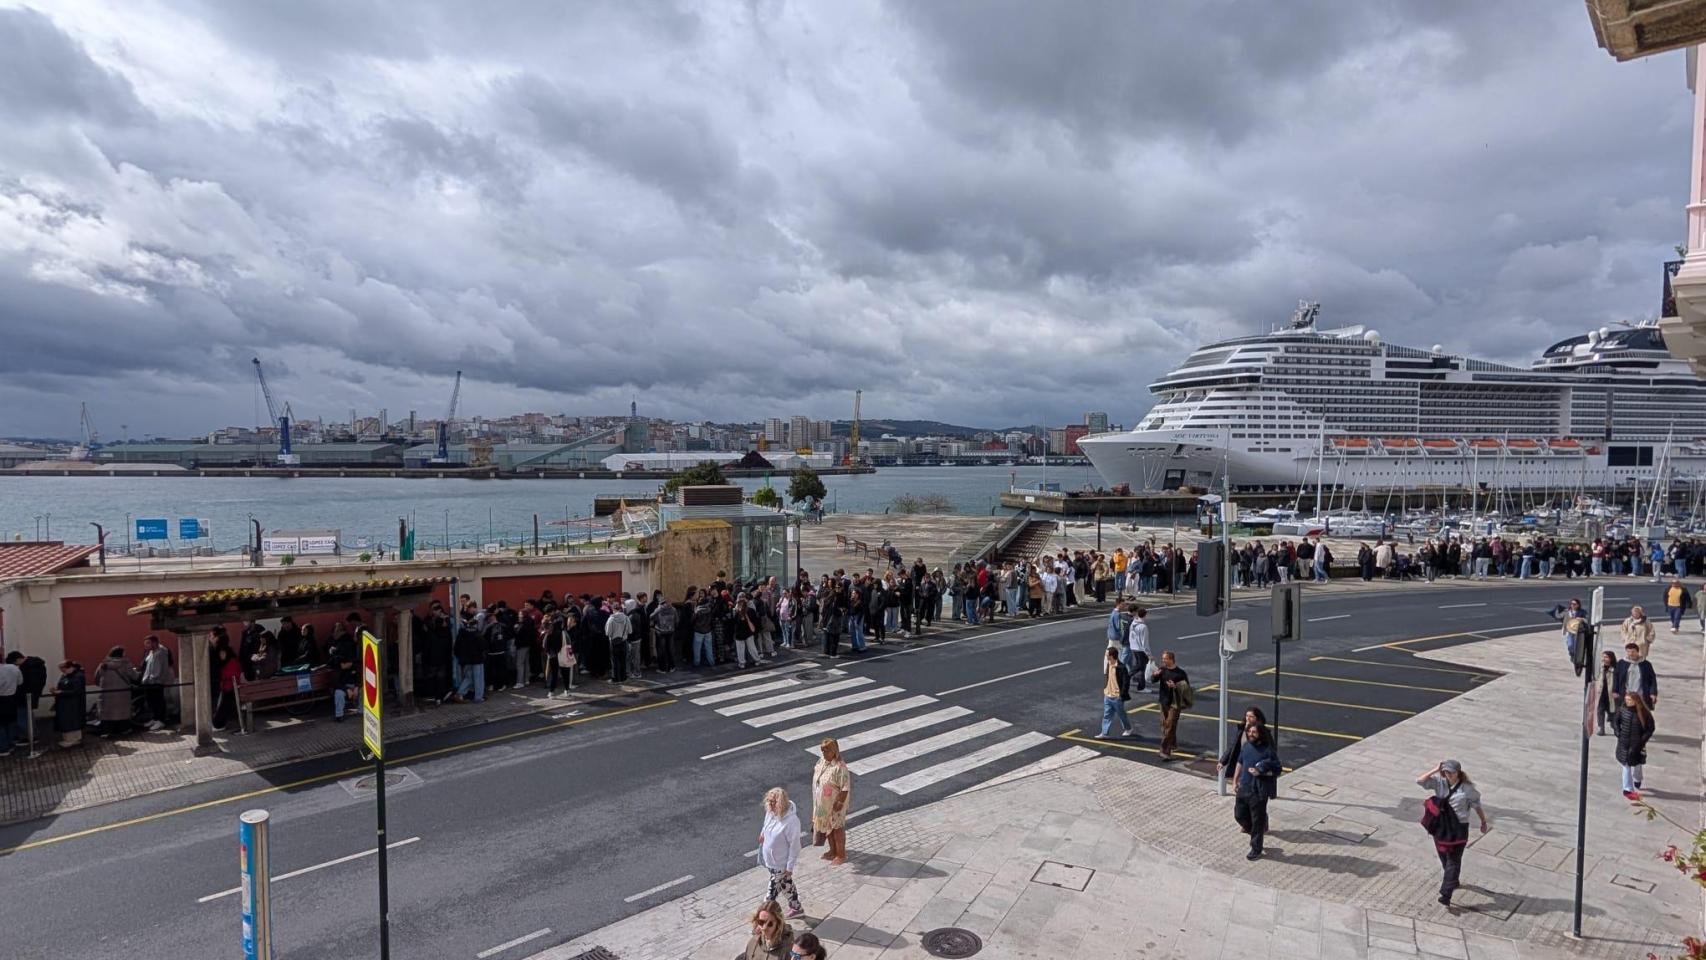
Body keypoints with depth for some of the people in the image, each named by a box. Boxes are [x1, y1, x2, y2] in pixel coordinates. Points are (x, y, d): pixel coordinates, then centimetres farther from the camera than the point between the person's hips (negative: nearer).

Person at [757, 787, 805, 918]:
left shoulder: (791, 821, -33)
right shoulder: (771, 812, -13)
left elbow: (794, 845, -24)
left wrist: (790, 867, -17)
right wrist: (763, 833, 29)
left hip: (780, 863, -7)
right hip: (770, 859, 7)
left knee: (774, 888, 9)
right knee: (786, 884, 24)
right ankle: (795, 907, 43)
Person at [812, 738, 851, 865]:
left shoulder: (840, 767, -27)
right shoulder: (822, 762, -4)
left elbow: (845, 787, -24)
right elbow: (817, 780, 9)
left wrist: (840, 803, -21)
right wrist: (816, 801, 13)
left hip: (835, 803, -8)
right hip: (823, 803, 8)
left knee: (837, 828, 9)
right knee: (827, 826, 22)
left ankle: (841, 855, 28)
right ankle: (833, 851, 42)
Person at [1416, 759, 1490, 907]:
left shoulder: (1467, 789, -10)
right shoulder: (1439, 782, -4)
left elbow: (1477, 806, 3)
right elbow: (1419, 781, -13)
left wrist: (1484, 822, 12)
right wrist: (1435, 770, -16)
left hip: (1458, 829, -4)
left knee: (1453, 861, -3)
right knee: (1444, 858, 20)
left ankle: (1446, 894, -4)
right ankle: (1452, 881, 45)